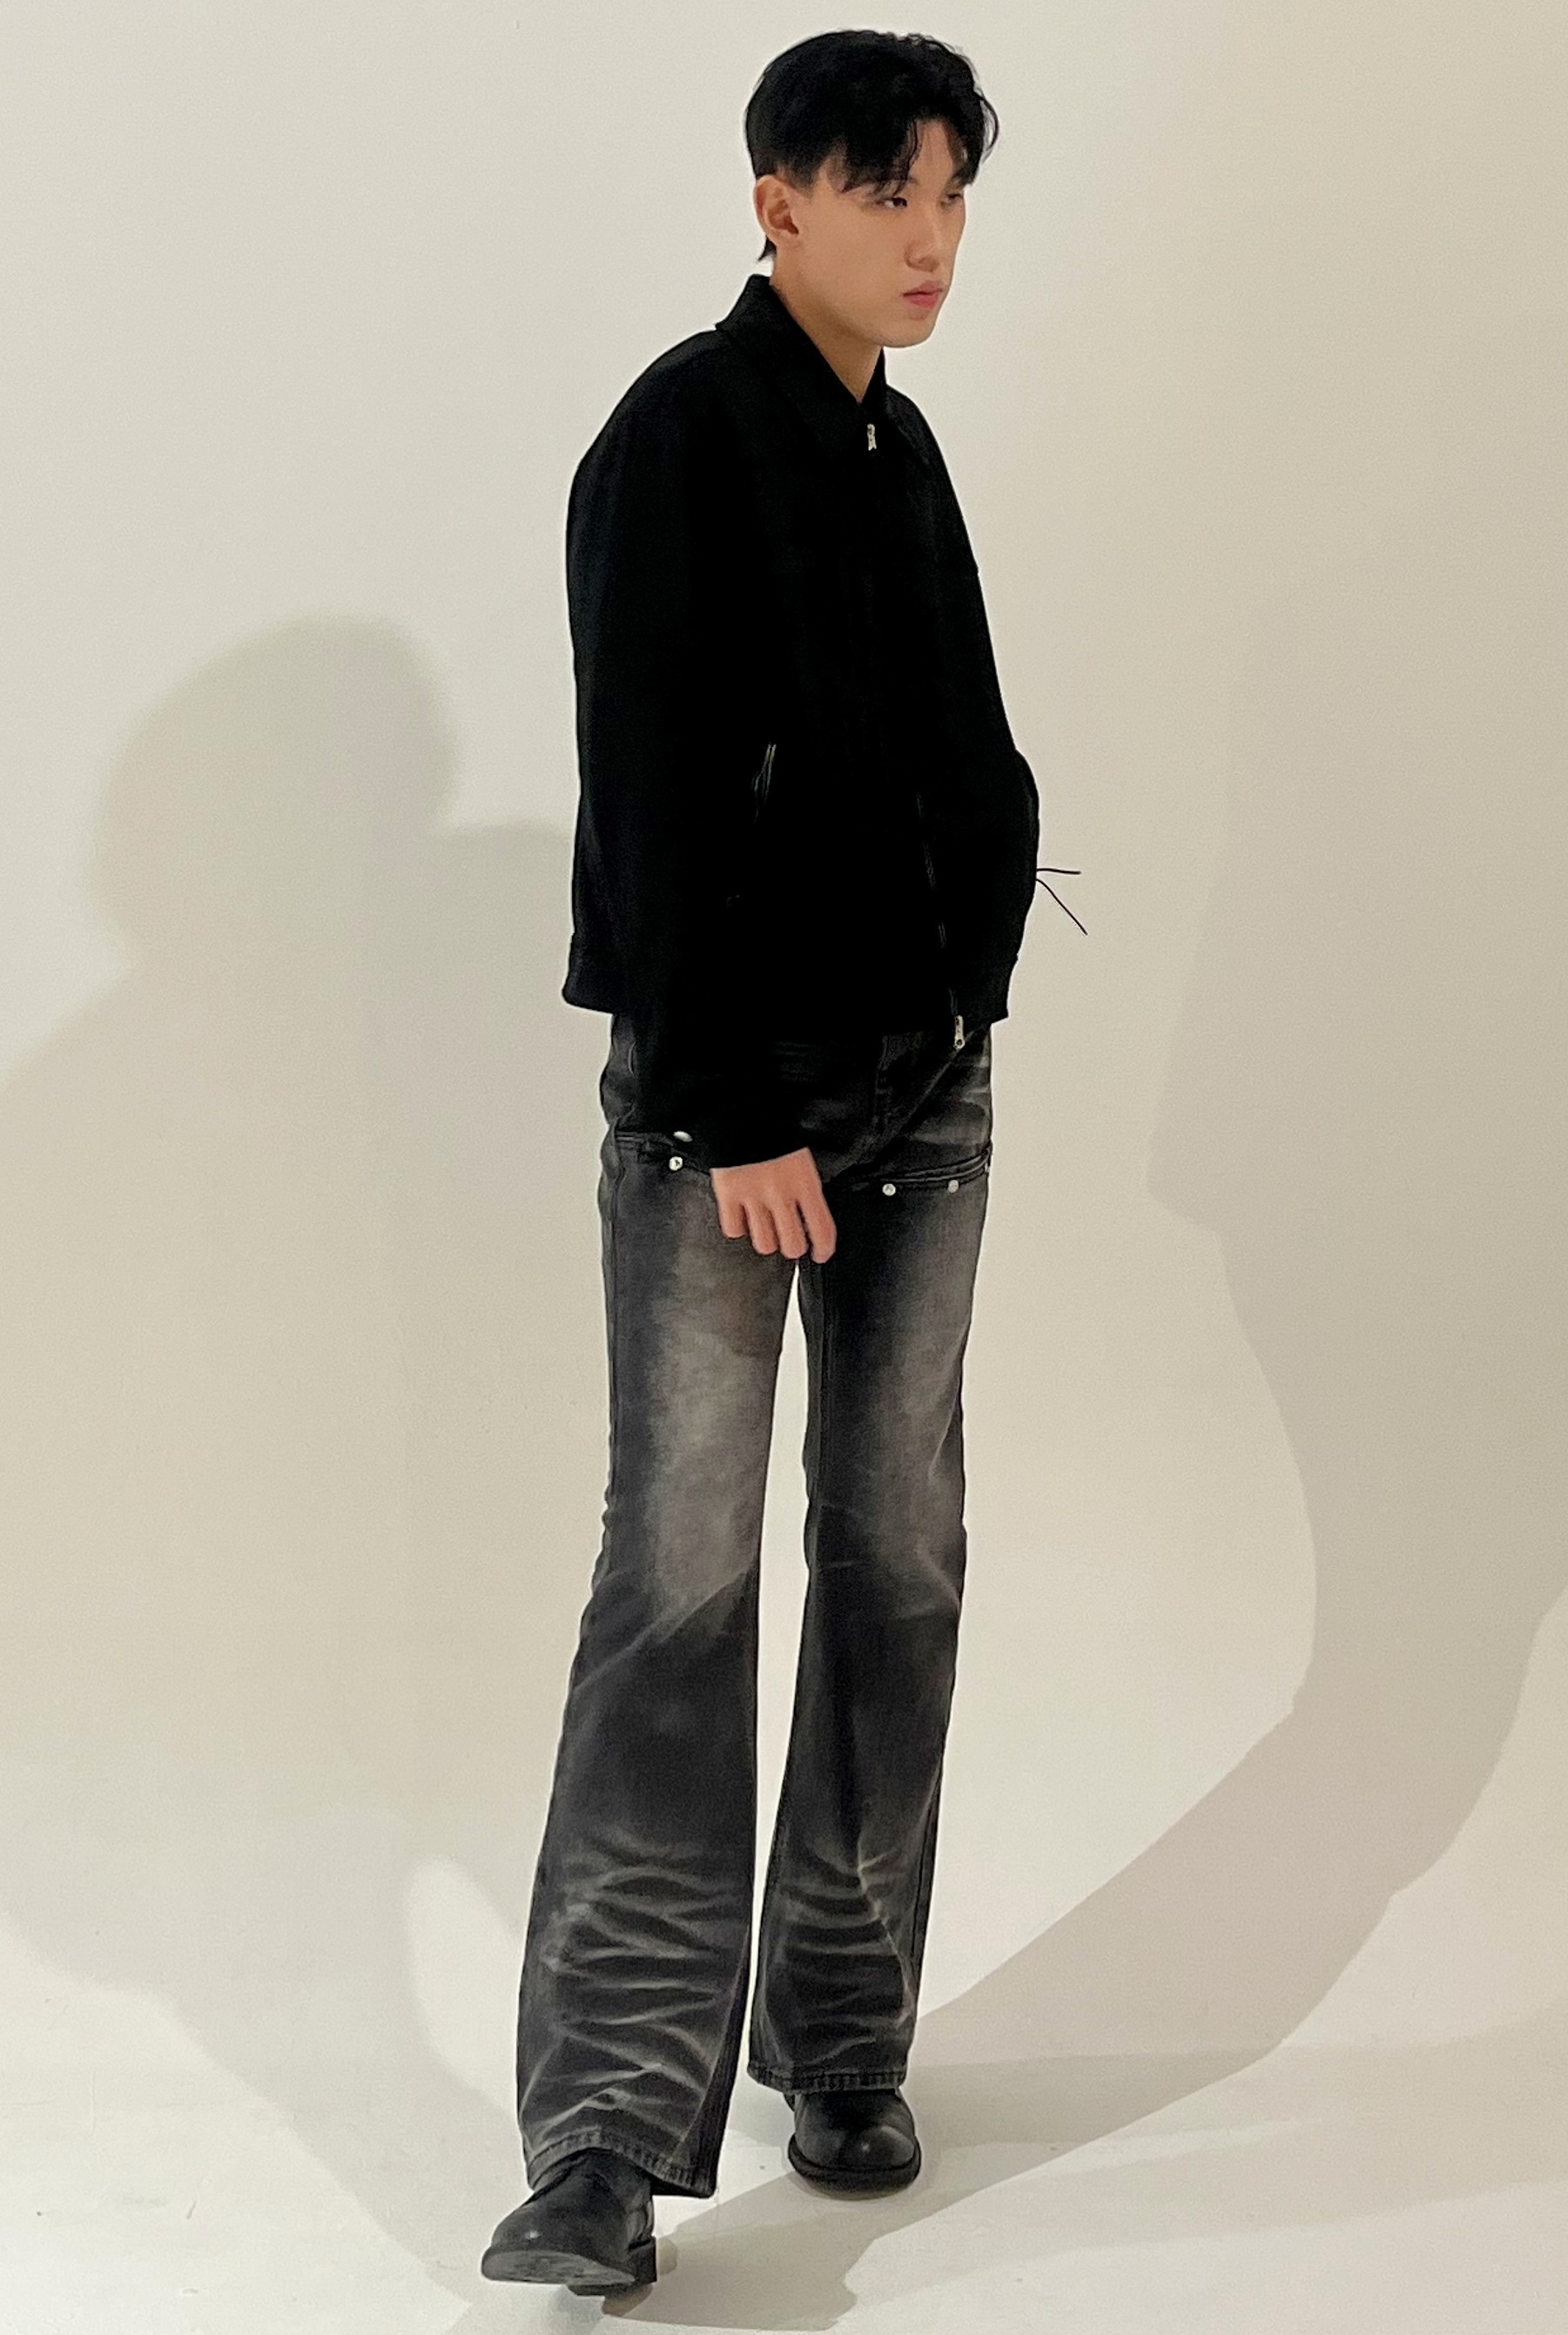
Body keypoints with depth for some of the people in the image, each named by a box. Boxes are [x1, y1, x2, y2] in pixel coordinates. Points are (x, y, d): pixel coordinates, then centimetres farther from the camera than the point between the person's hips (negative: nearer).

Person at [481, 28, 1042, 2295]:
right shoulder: (683, 436, -8)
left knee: (898, 1561, 7)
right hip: (731, 1088, -7)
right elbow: (653, 809, -14)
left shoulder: (899, 447, 14)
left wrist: (967, 983, 3)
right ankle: (610, 2134, -7)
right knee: (683, 1573, -10)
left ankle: (842, 2045, 19)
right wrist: (733, 1114, -17)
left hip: (924, 1082, 7)